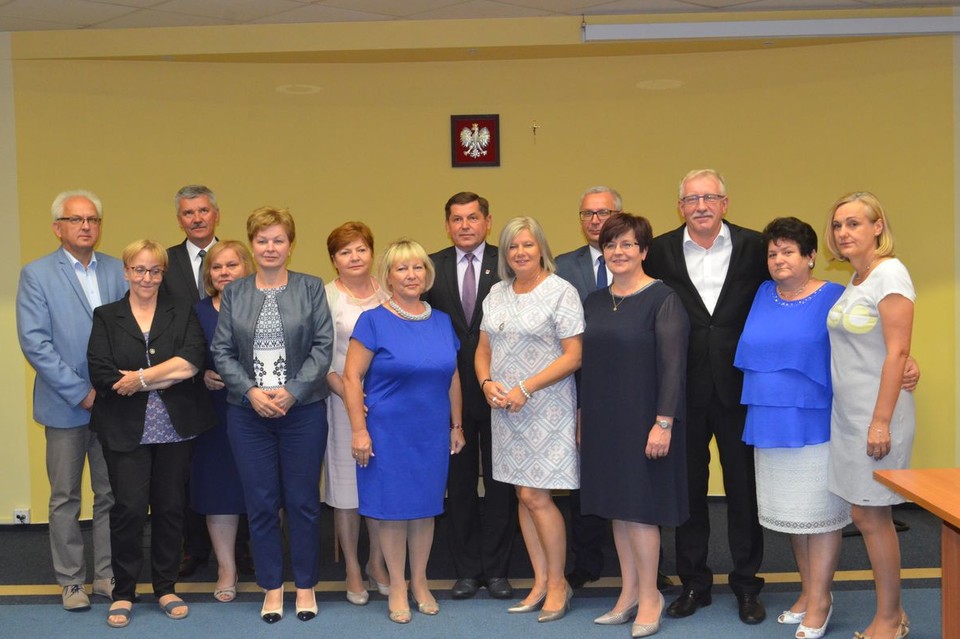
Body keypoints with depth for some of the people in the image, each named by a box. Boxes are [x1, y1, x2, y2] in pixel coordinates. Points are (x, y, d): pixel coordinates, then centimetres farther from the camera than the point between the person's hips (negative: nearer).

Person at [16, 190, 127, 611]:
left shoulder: (118, 271, 5)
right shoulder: (37, 275, -3)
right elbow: (34, 342, -10)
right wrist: (79, 392, -14)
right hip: (65, 404, -2)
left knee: (112, 494, 9)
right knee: (65, 498, 8)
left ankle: (108, 575, 20)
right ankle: (71, 581, 18)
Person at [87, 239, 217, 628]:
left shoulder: (181, 312, 7)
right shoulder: (106, 317, 5)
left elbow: (192, 361, -10)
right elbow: (101, 374, -9)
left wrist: (141, 378, -14)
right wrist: (168, 374, -12)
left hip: (175, 428, 1)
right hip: (126, 431, -1)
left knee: (170, 508, 7)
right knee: (129, 509, -4)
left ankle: (166, 588, 22)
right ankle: (123, 593, 13)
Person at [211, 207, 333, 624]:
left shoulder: (311, 288, 2)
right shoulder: (234, 293, 7)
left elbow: (323, 346, -4)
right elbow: (221, 351, 4)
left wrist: (292, 391, -14)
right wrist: (251, 392, -11)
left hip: (303, 411, -1)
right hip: (248, 413, 1)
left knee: (303, 501, 5)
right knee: (261, 503, 7)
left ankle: (306, 586, 20)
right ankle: (271, 586, 20)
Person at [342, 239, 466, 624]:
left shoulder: (442, 322, 6)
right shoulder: (373, 321, -7)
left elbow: (452, 378, 12)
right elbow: (351, 377, -10)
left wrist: (457, 425, 12)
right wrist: (359, 431, -14)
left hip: (432, 434, 4)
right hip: (388, 432, -4)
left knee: (425, 507, 11)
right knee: (393, 509, 4)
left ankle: (419, 582, 27)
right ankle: (397, 587, 19)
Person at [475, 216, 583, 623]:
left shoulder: (561, 292, -7)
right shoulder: (497, 293, 11)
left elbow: (573, 356, -13)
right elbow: (484, 350, 15)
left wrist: (525, 388, -18)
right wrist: (488, 384, -6)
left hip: (546, 407, -6)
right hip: (505, 408, 6)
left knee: (536, 496, -6)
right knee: (524, 497, 9)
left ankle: (557, 583, 11)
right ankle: (541, 582, 20)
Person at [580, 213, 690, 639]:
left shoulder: (663, 299, -9)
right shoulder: (594, 303, 10)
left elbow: (673, 365, -14)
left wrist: (664, 422, -19)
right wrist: (582, 418, 12)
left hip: (642, 421, -6)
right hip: (602, 422, 6)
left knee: (639, 507, -3)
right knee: (617, 507, 11)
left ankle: (649, 597, 10)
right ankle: (629, 593, 21)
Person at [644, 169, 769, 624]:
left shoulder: (753, 246, 0)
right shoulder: (660, 251, 1)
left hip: (739, 386, -1)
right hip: (684, 390, 1)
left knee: (744, 488, 8)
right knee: (688, 487, 11)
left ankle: (746, 585, 22)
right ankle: (694, 582, 25)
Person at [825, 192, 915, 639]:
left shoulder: (889, 275, -13)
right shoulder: (854, 280, 12)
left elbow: (897, 352, -17)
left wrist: (881, 422, -20)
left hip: (876, 415, -8)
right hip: (847, 414, 8)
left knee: (872, 516, 0)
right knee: (864, 515, 12)